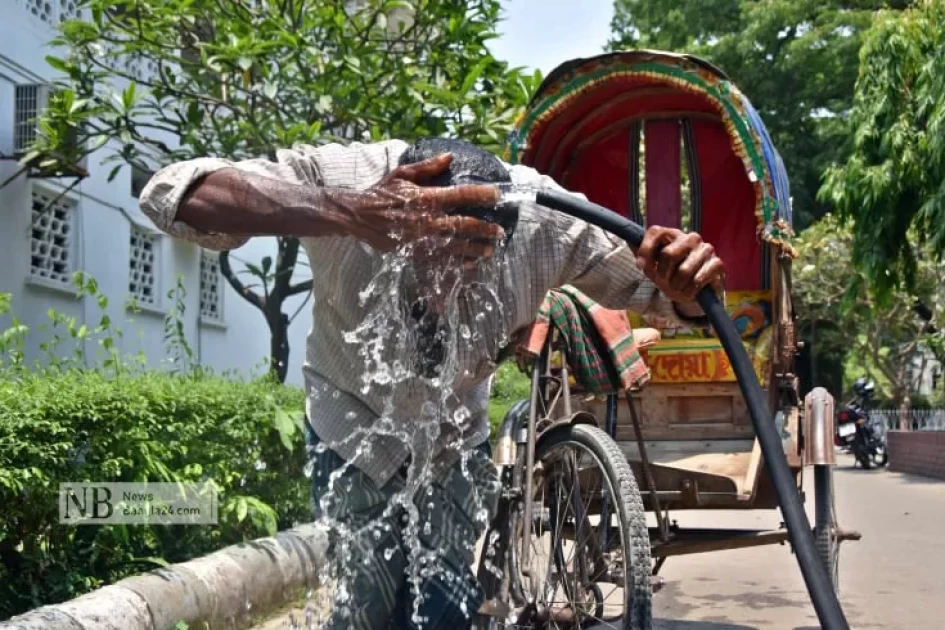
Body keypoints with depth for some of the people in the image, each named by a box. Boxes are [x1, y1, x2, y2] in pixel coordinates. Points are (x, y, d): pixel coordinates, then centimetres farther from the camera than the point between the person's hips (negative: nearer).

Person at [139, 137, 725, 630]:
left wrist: (686, 282, -43)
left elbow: (658, 291, -16)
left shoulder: (546, 218, -29)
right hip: (353, 428, -1)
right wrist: (347, 214, -61)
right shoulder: (342, 177, -35)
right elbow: (170, 192, -46)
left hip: (456, 440, 2)